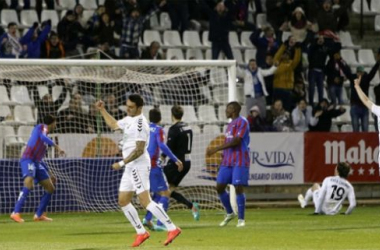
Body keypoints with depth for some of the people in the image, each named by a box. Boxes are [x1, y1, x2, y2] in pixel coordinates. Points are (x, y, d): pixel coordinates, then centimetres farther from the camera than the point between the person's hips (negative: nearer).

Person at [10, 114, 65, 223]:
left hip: (37, 163, 9)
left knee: (50, 188, 8)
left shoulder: (45, 133, 27)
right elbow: (43, 137, -23)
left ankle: (39, 215, 16)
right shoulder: (41, 127, 3)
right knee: (29, 184, -30)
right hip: (28, 160, -9)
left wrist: (49, 173, 33)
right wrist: (56, 146, -23)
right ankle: (16, 213, -35)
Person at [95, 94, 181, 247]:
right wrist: (102, 110, 31)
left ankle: (172, 228, -18)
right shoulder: (129, 120, 13)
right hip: (130, 167, 10)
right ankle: (141, 233, 15)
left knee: (145, 201, -16)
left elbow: (139, 150, -22)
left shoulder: (140, 124, -17)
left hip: (139, 166, -10)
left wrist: (121, 163, -20)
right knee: (123, 201, 10)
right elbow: (114, 125, 34)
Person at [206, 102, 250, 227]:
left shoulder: (242, 122, -9)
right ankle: (229, 214, 20)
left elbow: (236, 141, -19)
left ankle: (241, 219, -2)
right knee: (219, 187, 4)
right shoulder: (230, 124, 20)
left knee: (238, 188, -10)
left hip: (239, 162, -9)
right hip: (227, 161, 9)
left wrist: (216, 149, -20)